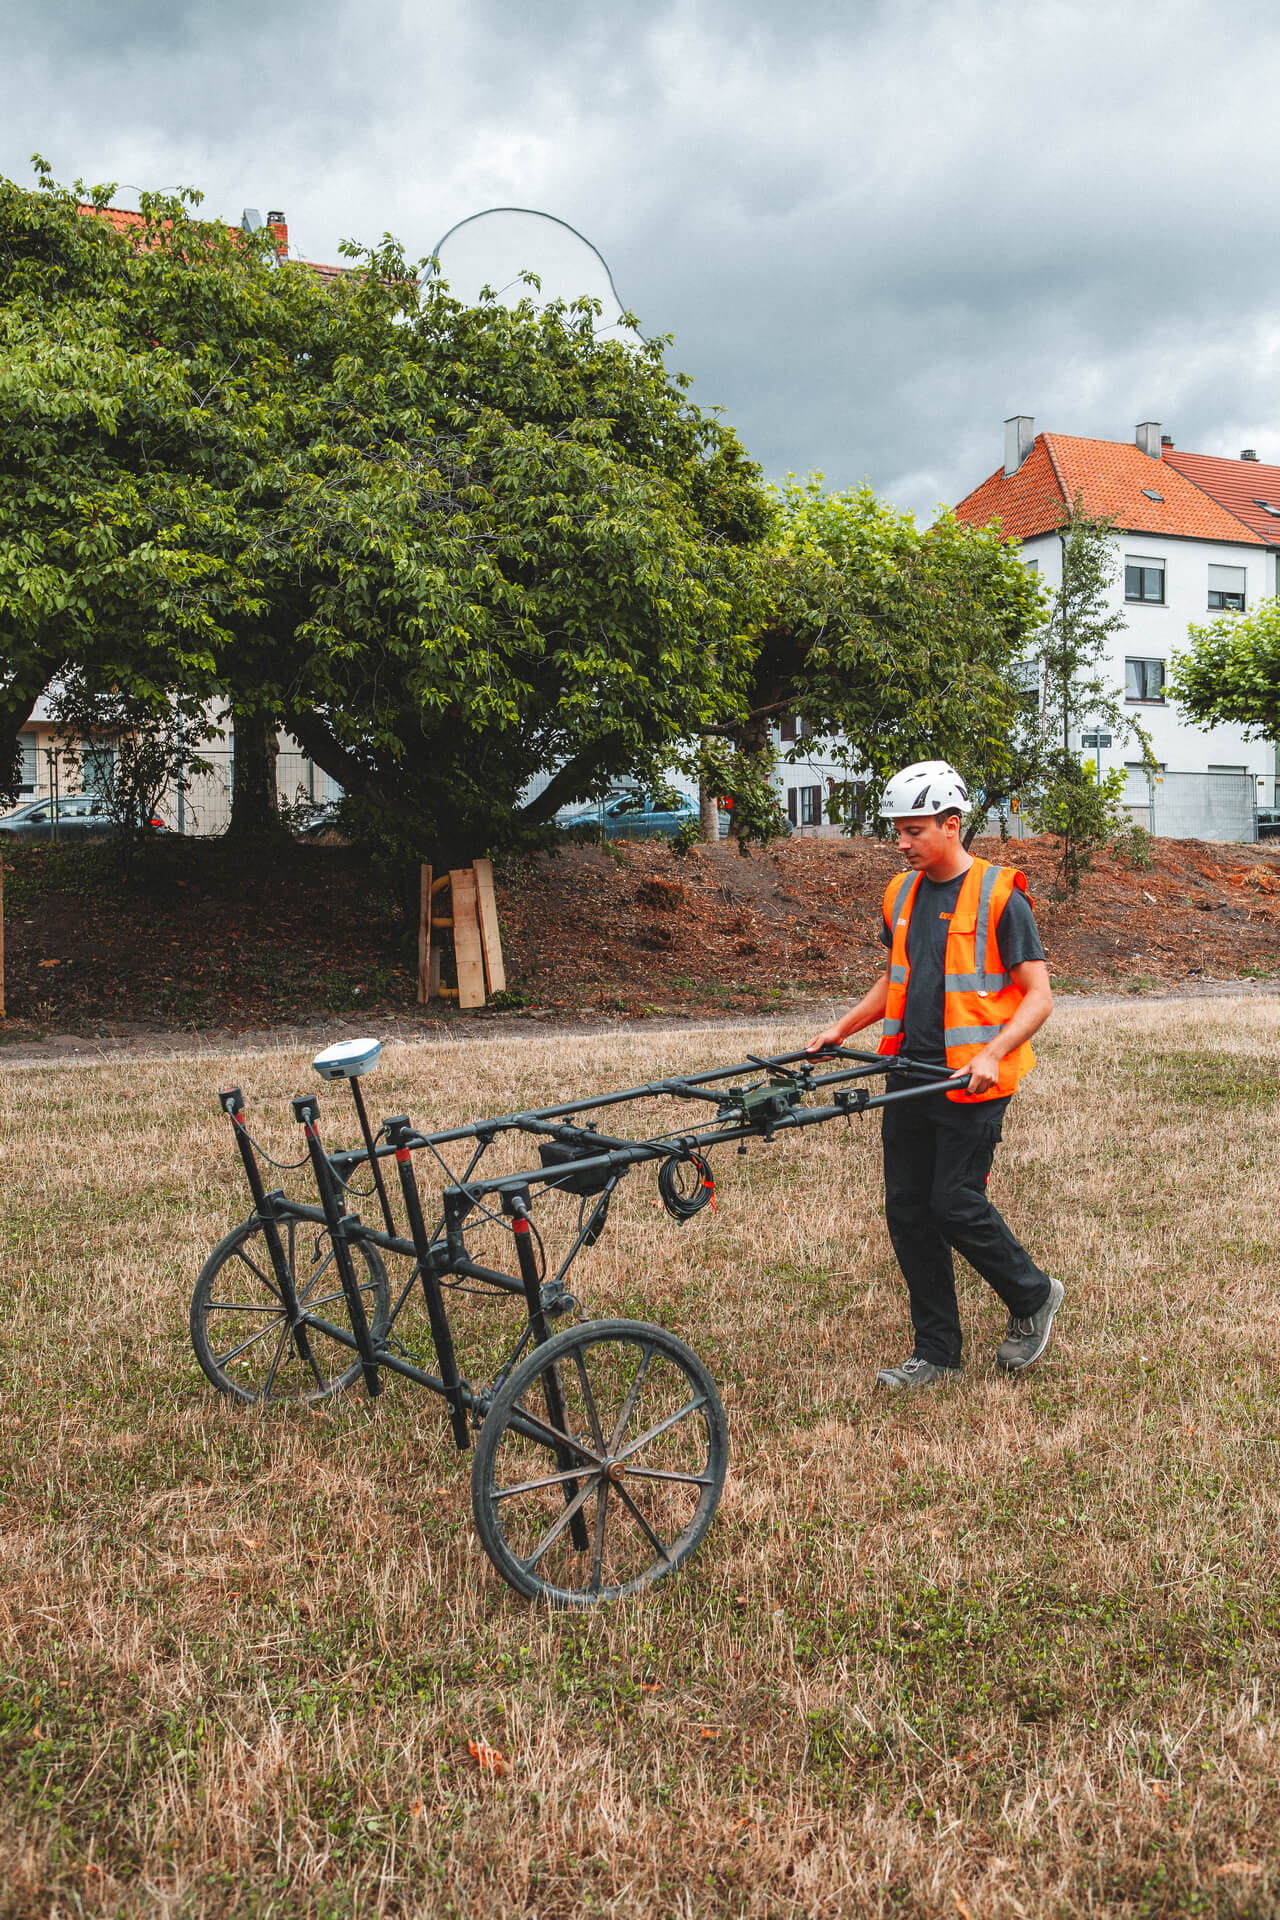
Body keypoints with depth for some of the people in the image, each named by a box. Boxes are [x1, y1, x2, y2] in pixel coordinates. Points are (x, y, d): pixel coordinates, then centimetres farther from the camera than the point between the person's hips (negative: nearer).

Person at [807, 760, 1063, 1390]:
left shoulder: (999, 896, -9)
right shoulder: (902, 894, 11)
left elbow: (1038, 995, -11)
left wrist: (992, 1054, -25)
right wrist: (841, 1028, 11)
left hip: (971, 1082, -7)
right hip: (910, 1074, 7)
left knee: (955, 1203, -7)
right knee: (907, 1209, 6)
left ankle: (1032, 1297, 21)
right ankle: (936, 1351, 18)